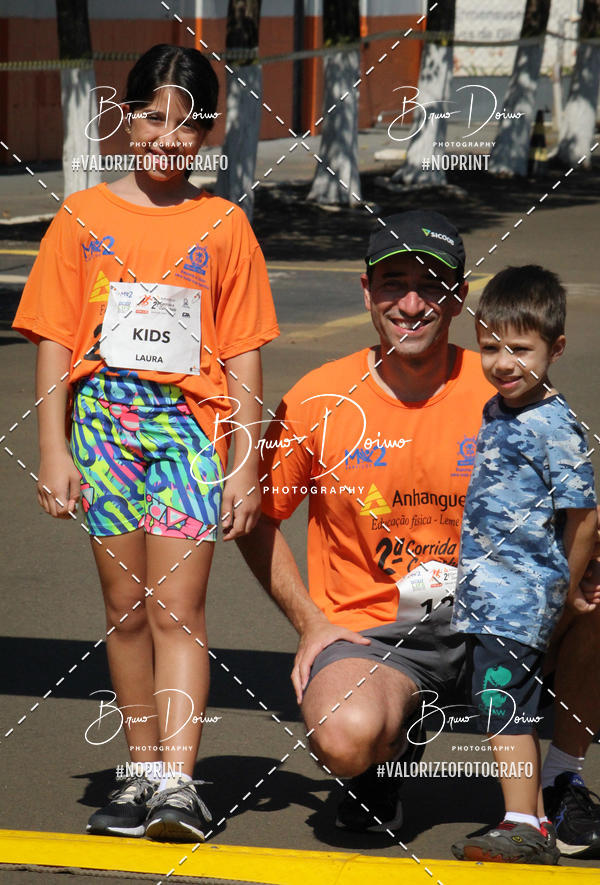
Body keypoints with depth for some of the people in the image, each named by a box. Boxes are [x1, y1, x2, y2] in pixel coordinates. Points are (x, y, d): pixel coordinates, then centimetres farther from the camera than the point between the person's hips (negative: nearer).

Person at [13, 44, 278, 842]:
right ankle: (143, 775, 15)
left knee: (177, 607, -10)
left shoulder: (223, 227, 5)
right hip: (105, 417, 2)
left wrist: (246, 463, 1)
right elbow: (54, 340, 6)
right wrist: (54, 450, -1)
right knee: (125, 609, 7)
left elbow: (243, 355, 6)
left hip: (193, 423, -2)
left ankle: (179, 783, -15)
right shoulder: (83, 218, 6)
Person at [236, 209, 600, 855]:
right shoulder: (319, 402, -6)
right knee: (345, 737, -35)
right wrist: (310, 625, -2)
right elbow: (256, 516, 7)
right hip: (368, 629, -2)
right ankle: (395, 739, 8)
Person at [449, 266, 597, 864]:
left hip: (517, 596, -9)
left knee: (502, 702, -12)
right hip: (485, 593, 9)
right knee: (515, 708, 13)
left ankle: (521, 824, -11)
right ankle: (534, 820, 20)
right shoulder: (493, 413, 12)